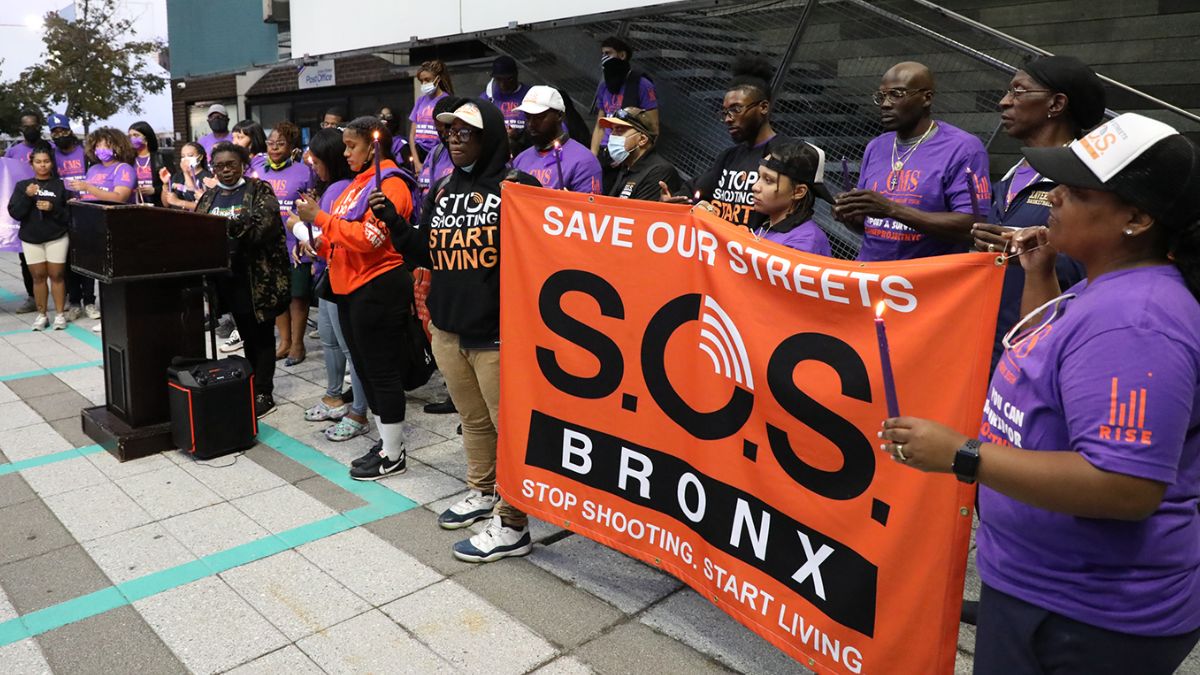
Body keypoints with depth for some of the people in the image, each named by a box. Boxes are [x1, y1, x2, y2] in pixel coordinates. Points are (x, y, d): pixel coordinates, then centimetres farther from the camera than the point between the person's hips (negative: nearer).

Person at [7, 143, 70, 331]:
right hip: (30, 239, 2)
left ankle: (60, 314, 8)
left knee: (56, 275, 1)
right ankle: (41, 314, 12)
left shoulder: (61, 185, 0)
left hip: (57, 238, -2)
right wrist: (27, 197, -16)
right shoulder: (22, 185, 4)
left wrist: (53, 208, -19)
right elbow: (15, 213, -3)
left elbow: (70, 215, -2)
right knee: (38, 276, 6)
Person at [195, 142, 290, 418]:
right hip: (228, 276, 6)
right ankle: (255, 387, 24)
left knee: (261, 336, 1)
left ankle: (263, 394, 6)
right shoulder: (209, 197, 15)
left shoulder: (259, 190, -3)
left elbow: (264, 223, -18)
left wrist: (230, 225, -31)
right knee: (246, 335, 14)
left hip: (257, 276, -5)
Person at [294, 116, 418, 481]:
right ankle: (387, 441, 27)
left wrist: (320, 218, -17)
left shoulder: (389, 183, -11)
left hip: (378, 289, -10)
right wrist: (318, 243, 3)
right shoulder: (358, 183, 18)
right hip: (350, 289, 10)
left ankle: (394, 455, 9)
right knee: (366, 368, 15)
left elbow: (368, 237, -22)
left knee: (382, 370, -2)